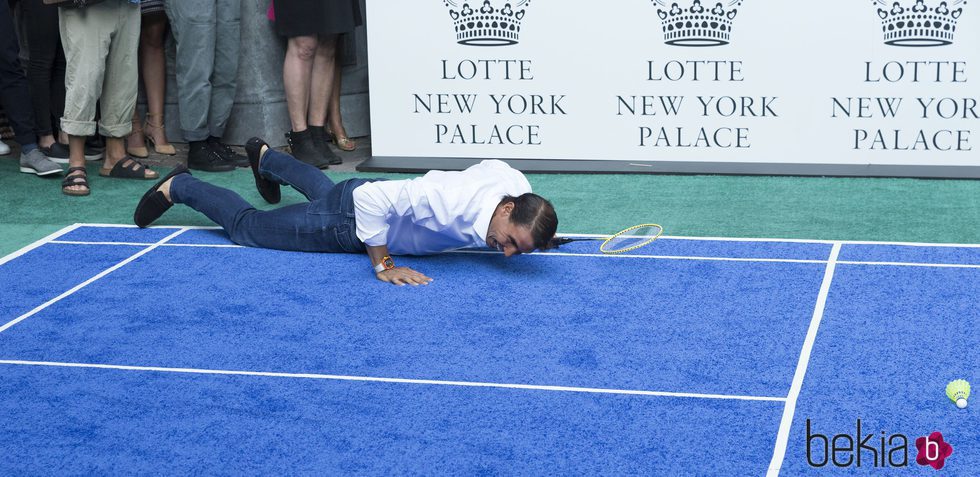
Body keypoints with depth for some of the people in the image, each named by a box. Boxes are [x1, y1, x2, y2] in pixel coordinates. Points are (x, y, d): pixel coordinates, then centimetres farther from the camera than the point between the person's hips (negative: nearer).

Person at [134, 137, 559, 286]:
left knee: (323, 189, 40)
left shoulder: (516, 182, -24)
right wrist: (382, 266, -35)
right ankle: (178, 186, 37)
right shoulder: (456, 204, -47)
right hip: (350, 220, -7)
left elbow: (488, 165, 2)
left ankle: (264, 156, 67)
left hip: (386, 198, 7)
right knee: (245, 225, 15)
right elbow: (373, 200, -43)